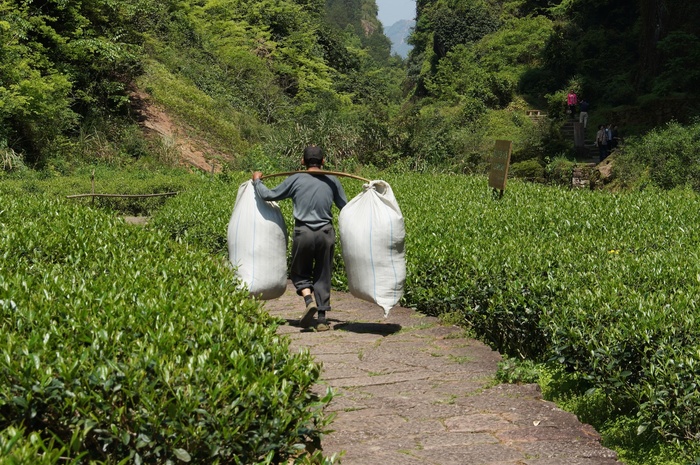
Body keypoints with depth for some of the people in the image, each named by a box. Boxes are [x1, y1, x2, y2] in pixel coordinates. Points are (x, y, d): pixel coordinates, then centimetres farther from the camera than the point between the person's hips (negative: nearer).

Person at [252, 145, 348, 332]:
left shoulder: (296, 180, -3)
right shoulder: (332, 181, 2)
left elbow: (269, 195, 1)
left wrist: (257, 181, 19)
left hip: (303, 233, -1)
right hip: (325, 234, 1)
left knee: (300, 272, 15)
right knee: (322, 276, 10)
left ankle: (309, 300, -12)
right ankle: (322, 319, 8)